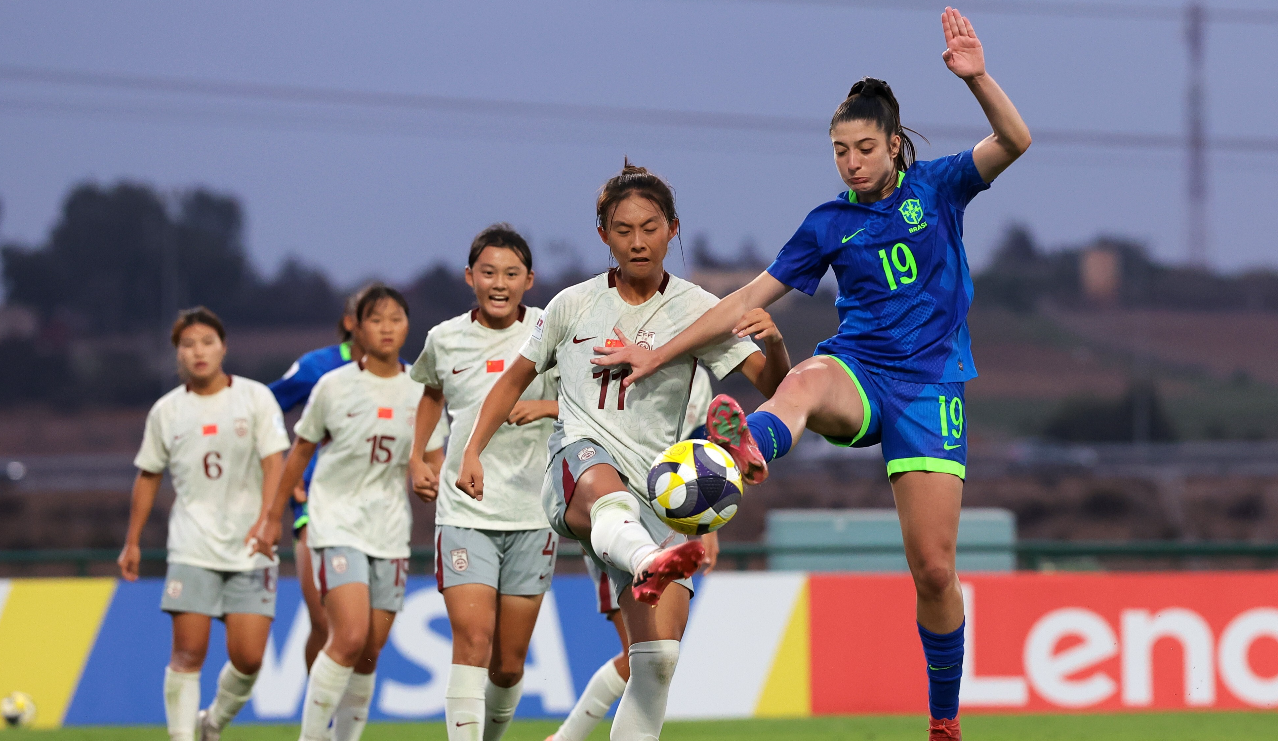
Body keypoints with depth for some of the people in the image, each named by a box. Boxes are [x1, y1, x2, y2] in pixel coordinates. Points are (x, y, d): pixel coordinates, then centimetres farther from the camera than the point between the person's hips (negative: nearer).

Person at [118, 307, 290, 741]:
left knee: (248, 657, -5)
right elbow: (148, 476, 17)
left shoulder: (255, 397, 1)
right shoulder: (166, 411, 7)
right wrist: (132, 543, 18)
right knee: (188, 652, -10)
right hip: (193, 549, 1)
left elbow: (274, 464, -6)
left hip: (250, 550, -1)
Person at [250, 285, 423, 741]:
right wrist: (273, 516, 12)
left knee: (370, 652, 5)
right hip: (336, 522, -4)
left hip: (390, 531, 4)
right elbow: (300, 452, 8)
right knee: (350, 636, -20)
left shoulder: (420, 393, 4)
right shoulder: (334, 386, -3)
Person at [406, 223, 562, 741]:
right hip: (463, 511, 0)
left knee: (509, 663, 7)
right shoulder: (445, 339, 3)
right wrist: (416, 458, 16)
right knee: (472, 637, -19)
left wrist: (549, 406, -17)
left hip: (532, 516, 0)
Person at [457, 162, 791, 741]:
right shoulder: (574, 305, 11)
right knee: (605, 485, -43)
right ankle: (648, 562, -75)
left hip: (654, 489, 2)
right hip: (577, 462, -2)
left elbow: (774, 384, 0)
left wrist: (773, 343, -23)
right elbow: (516, 379, 24)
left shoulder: (696, 311, 7)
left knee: (659, 657, -13)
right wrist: (473, 450, 13)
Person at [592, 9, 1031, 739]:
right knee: (807, 378, -40)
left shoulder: (936, 186, 6)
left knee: (934, 569, -3)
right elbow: (750, 299, 12)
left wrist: (977, 78, -25)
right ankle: (747, 453, -78)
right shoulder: (829, 224, 9)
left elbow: (1014, 142, -9)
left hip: (931, 387, 0)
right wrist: (659, 355, 9)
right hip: (859, 374, 0)